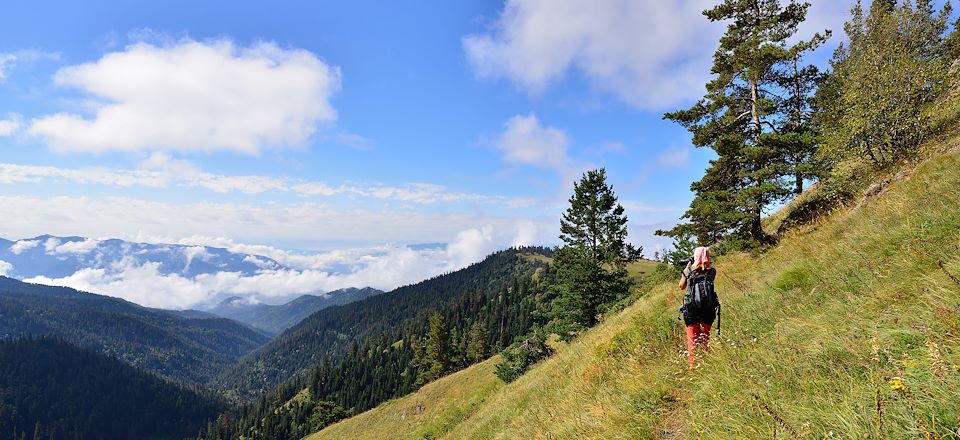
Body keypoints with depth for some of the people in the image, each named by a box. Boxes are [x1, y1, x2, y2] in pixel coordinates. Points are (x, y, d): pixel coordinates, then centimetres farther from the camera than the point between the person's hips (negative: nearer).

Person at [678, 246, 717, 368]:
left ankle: (693, 366, 10)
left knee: (692, 340, 9)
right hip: (708, 310, 2)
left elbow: (681, 286, 7)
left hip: (691, 310, -1)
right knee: (705, 339, 16)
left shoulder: (688, 271, -10)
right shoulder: (712, 271, -7)